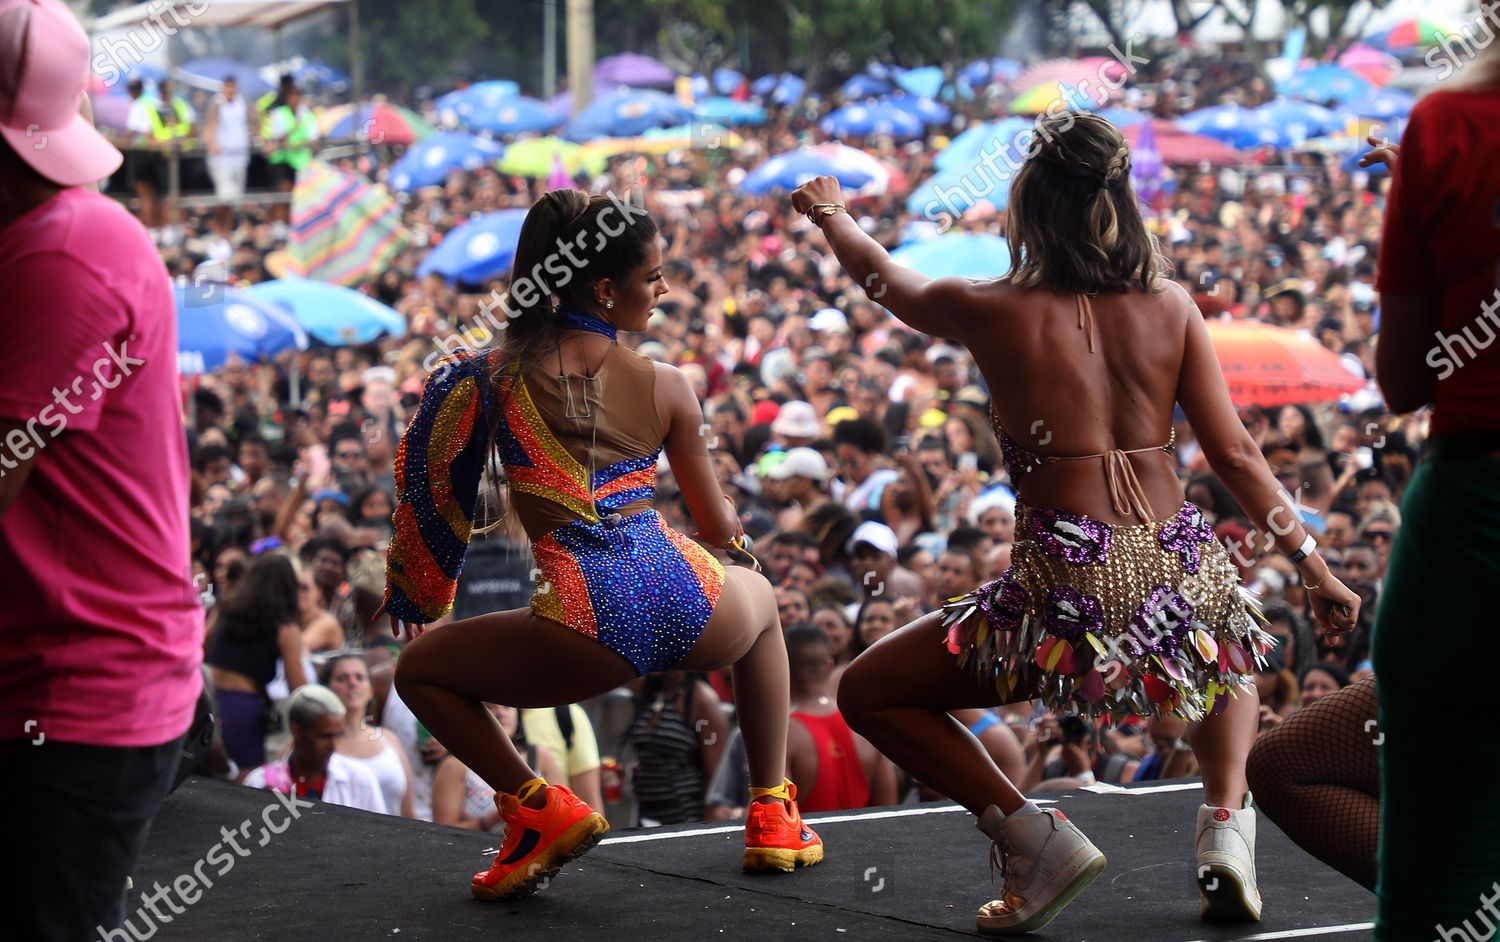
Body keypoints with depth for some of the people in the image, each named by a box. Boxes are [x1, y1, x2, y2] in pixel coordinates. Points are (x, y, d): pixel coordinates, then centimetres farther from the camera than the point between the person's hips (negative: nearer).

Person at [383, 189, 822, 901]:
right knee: (759, 597, 40)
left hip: (590, 628, -2)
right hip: (692, 610, 2)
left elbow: (433, 493, 12)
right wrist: (727, 524, 43)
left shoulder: (491, 377, 5)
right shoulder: (666, 387, 8)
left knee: (419, 671, 23)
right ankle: (773, 817, 32)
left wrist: (414, 597, 30)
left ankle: (541, 808, 3)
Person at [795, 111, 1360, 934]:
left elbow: (884, 277, 17)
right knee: (1232, 658, 41)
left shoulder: (996, 312, -3)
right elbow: (1235, 454, 3)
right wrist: (1312, 562, 11)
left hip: (1067, 593, -4)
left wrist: (830, 216, 37)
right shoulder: (1171, 308, 4)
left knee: (868, 693, 15)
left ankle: (1035, 840, 1)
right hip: (1183, 581, 4)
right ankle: (1226, 822, 13)